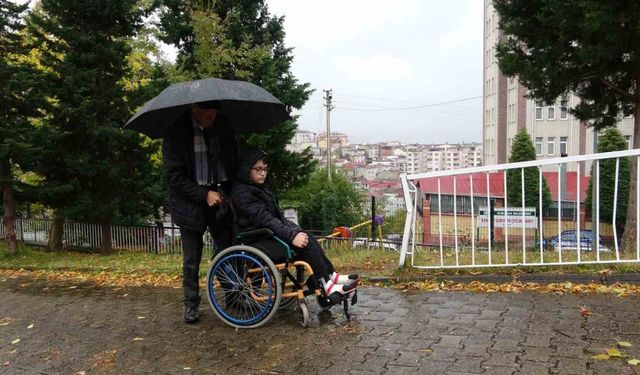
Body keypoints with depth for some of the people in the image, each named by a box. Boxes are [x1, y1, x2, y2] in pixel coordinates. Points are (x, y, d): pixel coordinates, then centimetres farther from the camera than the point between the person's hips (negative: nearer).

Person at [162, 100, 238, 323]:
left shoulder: (222, 125, 0)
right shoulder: (176, 131, -9)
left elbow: (233, 159, 11)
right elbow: (174, 175, -11)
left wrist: (230, 191, 0)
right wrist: (204, 194, -17)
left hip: (219, 196, 3)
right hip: (190, 202, -2)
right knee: (191, 260, 6)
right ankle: (191, 304, 22)